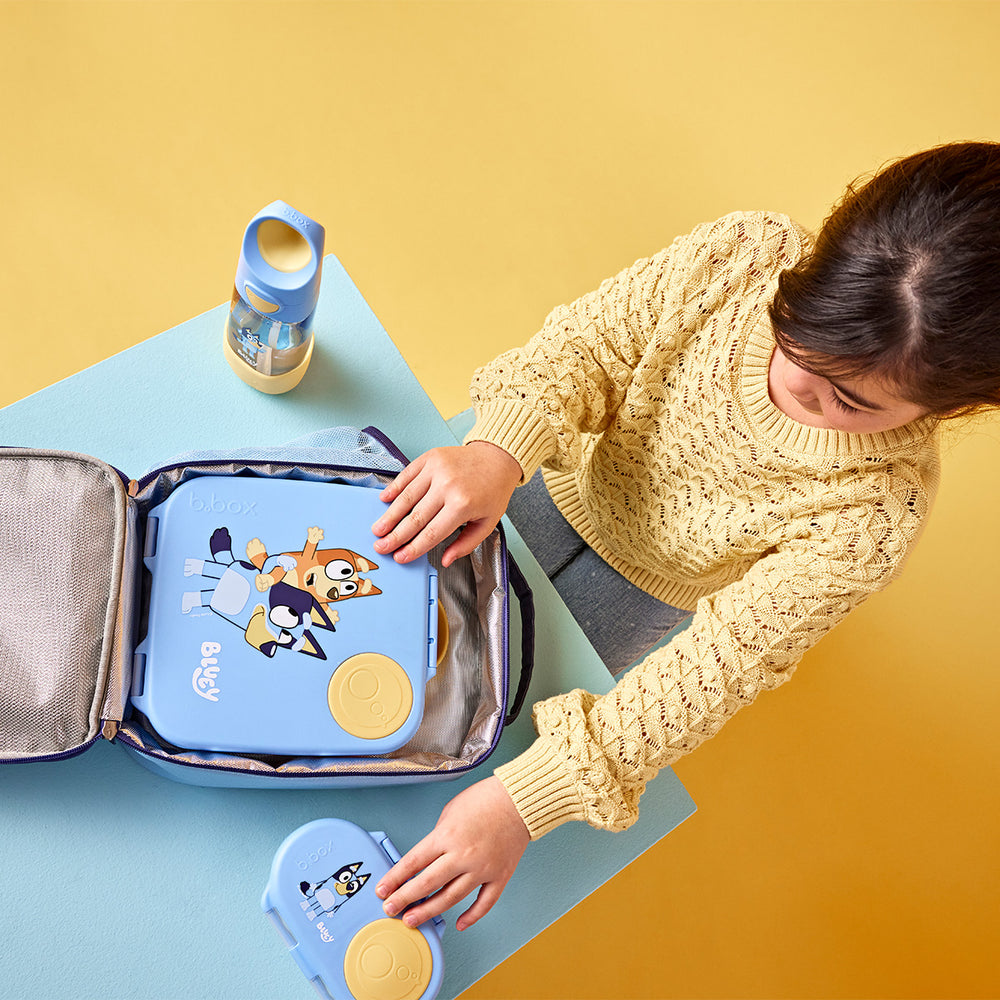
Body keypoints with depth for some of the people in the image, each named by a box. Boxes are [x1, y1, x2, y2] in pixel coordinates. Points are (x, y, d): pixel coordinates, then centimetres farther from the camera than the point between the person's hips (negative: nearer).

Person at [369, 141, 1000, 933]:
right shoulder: (744, 252, -34)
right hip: (566, 478, 3)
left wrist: (524, 802, -38)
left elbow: (718, 670, -34)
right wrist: (499, 447, -48)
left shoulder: (874, 516, -38)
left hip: (644, 590, -2)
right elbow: (589, 342, -25)